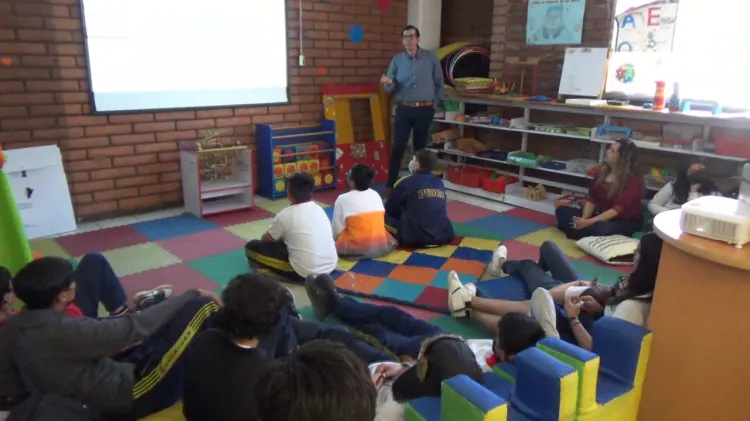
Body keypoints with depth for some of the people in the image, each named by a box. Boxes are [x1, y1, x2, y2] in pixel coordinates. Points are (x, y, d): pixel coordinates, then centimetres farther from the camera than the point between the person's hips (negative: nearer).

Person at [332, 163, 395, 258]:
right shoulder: (375, 195, 7)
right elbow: (380, 221, 14)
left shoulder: (343, 199, -6)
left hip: (356, 248, -5)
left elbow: (337, 230, -5)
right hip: (381, 246, 5)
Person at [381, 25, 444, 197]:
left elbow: (439, 83, 8)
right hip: (404, 109, 0)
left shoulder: (431, 57, 2)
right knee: (398, 147, -4)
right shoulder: (397, 60, 4)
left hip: (425, 110, 0)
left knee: (420, 148, 8)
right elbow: (391, 88, 3)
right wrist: (388, 83, -19)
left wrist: (435, 103, 5)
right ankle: (390, 185, 2)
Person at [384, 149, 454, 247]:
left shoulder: (407, 182, -3)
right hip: (444, 236, 5)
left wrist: (402, 214, 30)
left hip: (416, 239, -5)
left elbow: (389, 208, 8)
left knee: (386, 216, 11)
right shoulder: (439, 182, 12)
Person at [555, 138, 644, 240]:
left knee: (601, 228, -41)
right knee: (561, 211, -8)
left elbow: (619, 209, -24)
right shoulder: (603, 171, 4)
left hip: (627, 222, -6)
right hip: (603, 216, 6)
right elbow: (592, 198, 1)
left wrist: (590, 222, -30)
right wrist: (584, 219, -17)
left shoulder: (634, 180, -16)